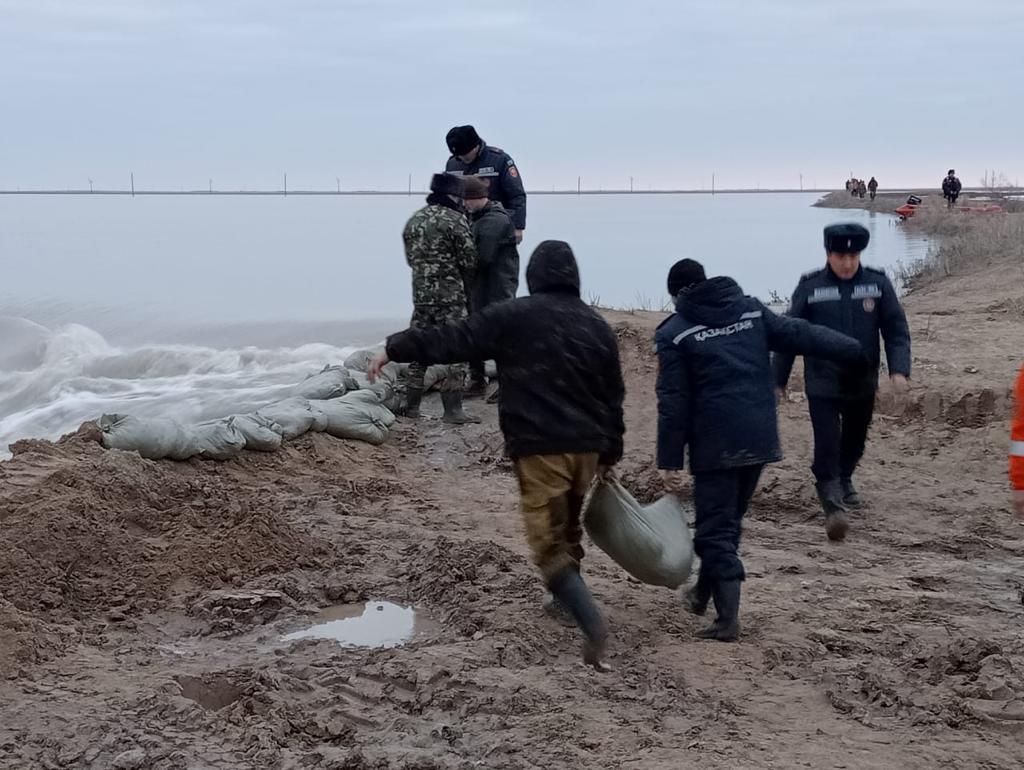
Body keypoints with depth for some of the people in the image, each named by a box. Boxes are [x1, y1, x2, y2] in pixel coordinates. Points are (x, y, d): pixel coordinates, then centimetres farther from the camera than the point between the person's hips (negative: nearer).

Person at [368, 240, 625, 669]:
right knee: (567, 529, 27)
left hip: (540, 449, -6)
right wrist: (610, 453, 27)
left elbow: (452, 340, -4)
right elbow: (614, 396, 17)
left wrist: (395, 348, 5)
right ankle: (568, 600, 43)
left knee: (549, 543, -5)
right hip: (587, 448, 6)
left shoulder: (513, 317, -4)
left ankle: (592, 621, -22)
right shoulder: (597, 326, 12)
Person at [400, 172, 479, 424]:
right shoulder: (455, 220, -10)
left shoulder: (413, 221, 10)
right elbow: (470, 261, -8)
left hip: (420, 295, 6)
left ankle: (411, 406, 17)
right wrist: (466, 285, 8)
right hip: (451, 297, -6)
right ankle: (452, 410, -6)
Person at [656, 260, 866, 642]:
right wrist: (859, 351, 16)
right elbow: (801, 335, 8)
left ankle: (728, 618, -7)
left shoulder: (674, 333, -4)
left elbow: (673, 404, -8)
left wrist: (669, 461, -6)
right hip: (759, 439, 5)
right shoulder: (751, 310, 9)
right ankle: (704, 594, 34)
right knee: (727, 520, 20)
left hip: (714, 446, -5)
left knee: (716, 529, 0)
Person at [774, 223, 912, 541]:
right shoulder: (810, 287, -7)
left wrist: (898, 369, -13)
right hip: (822, 384, -3)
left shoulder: (877, 284, -3)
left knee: (854, 440, 20)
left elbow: (897, 330, 1)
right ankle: (833, 506, -12)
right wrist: (779, 380, 3)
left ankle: (844, 480, 47)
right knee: (827, 443, -13)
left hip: (863, 383, 3)